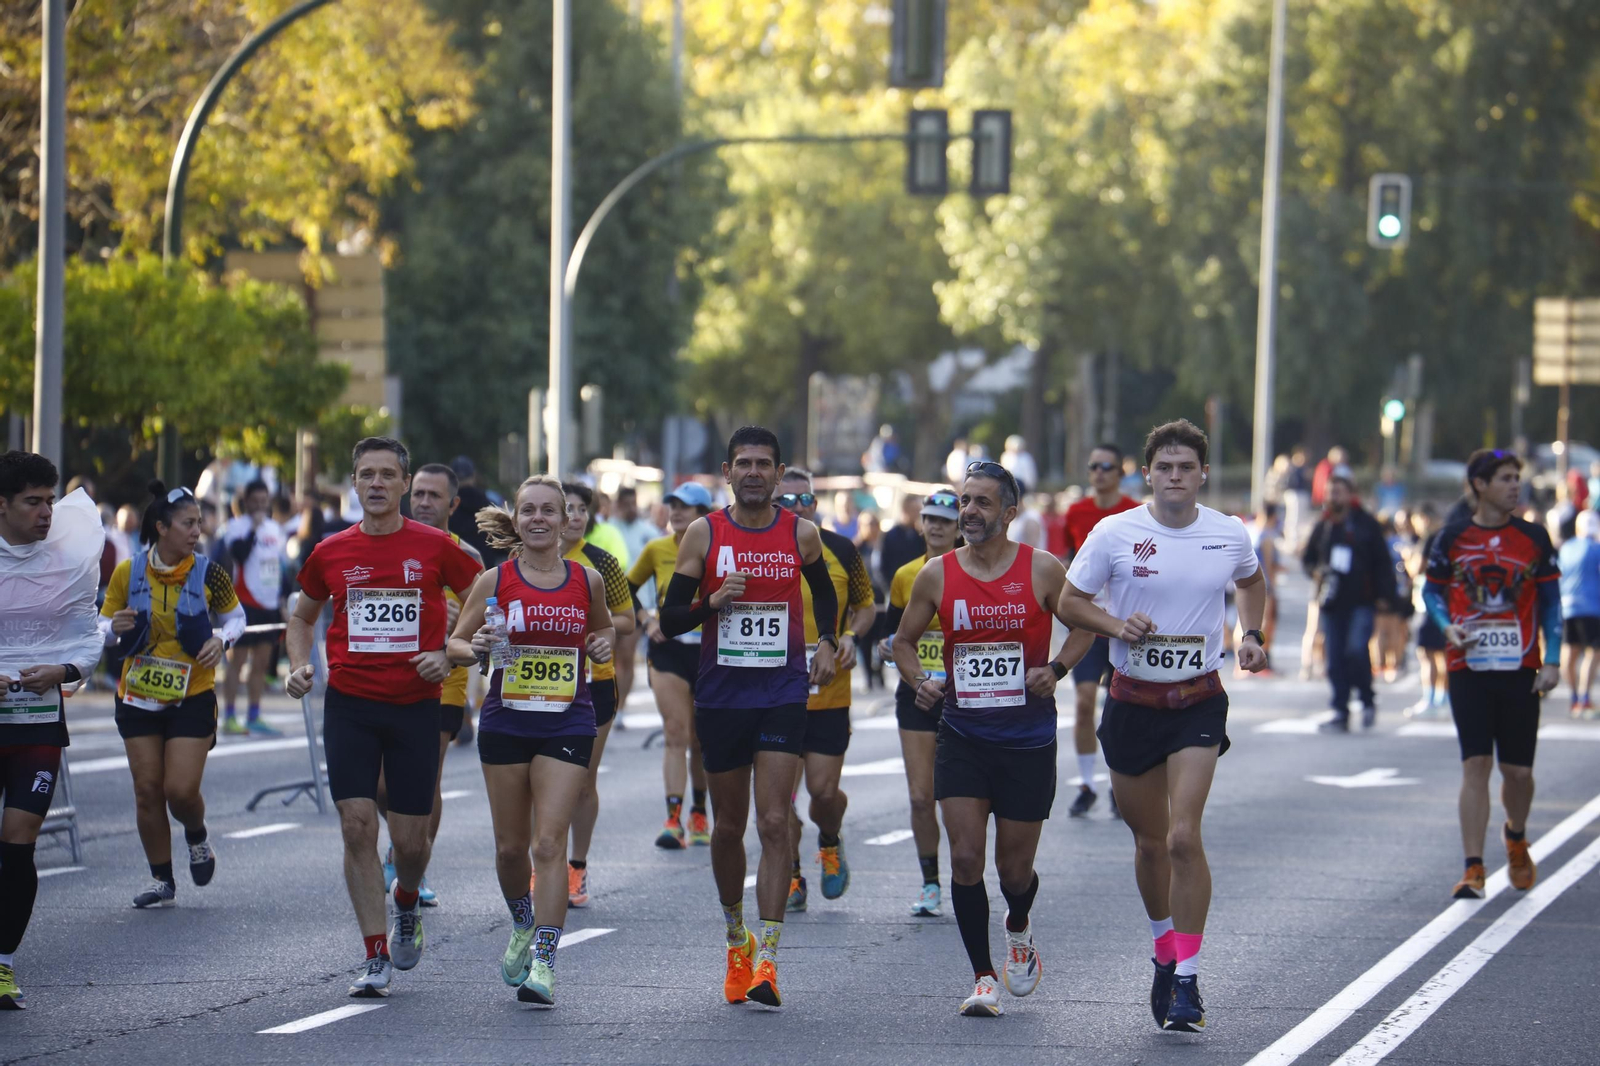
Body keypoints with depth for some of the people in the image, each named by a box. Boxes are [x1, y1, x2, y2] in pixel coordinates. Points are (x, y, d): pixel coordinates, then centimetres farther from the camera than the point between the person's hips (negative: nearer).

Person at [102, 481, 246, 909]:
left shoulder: (207, 573, -6)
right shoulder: (127, 573, -5)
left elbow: (236, 616, 8)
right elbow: (103, 624, 6)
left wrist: (222, 640, -13)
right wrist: (115, 627, -17)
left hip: (192, 697, -1)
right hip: (139, 698, 1)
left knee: (181, 790, -9)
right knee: (147, 790, 1)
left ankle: (197, 837, 26)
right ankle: (161, 881, 14)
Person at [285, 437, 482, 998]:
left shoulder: (435, 547, -2)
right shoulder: (330, 553, 4)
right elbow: (303, 616, 21)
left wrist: (450, 656, -8)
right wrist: (298, 665, 3)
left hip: (415, 704, -1)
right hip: (349, 704, 1)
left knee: (410, 839, 2)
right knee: (357, 825, -9)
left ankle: (406, 907, 37)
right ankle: (376, 957, -4)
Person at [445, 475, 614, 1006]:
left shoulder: (588, 581, 3)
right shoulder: (494, 581, 0)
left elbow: (604, 627, 22)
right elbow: (454, 643, 6)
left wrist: (603, 642, 0)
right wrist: (475, 648, -16)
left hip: (567, 724, -1)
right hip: (505, 723, 1)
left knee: (549, 842, -12)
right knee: (510, 846, 8)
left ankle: (544, 962, -13)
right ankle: (523, 926, 37)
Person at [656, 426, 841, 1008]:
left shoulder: (801, 534, 3)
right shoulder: (704, 533, -1)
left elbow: (825, 594, 23)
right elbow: (669, 620, 0)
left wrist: (827, 643, 6)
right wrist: (712, 603, -18)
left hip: (783, 694, -1)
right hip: (721, 694, 1)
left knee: (774, 823, -12)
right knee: (728, 825, 11)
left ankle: (767, 960, -14)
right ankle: (737, 938, 33)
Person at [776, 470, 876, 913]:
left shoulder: (841, 551, 1)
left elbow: (866, 606, 13)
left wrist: (851, 636, -6)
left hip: (829, 695, 0)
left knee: (824, 791, -2)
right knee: (781, 793, -3)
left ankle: (830, 843, 31)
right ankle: (791, 879, 14)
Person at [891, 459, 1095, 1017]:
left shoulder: (1042, 570, -6)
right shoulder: (937, 575, 0)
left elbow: (1085, 625, 7)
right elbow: (904, 641, 12)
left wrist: (1057, 669, -9)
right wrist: (921, 682, -7)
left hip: (1028, 740, -1)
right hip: (962, 735, 1)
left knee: (1014, 866, 7)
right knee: (965, 858, -10)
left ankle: (1018, 931, 42)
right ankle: (984, 977, 2)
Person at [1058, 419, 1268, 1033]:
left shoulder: (1230, 535, 0)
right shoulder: (1114, 534, -5)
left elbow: (1251, 581, 22)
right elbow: (1070, 601, 2)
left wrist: (1251, 634, 6)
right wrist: (1117, 625, -16)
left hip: (1199, 701, -1)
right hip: (1132, 701, 1)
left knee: (1183, 837, -15)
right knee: (1149, 841, 12)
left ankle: (1187, 981, -10)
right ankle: (1164, 949, 36)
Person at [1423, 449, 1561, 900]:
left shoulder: (1533, 538, 4)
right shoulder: (1453, 537, 2)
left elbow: (1551, 600, 7)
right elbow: (1433, 590, 11)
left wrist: (1552, 661, -1)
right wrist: (1448, 627, -9)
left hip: (1520, 670, 1)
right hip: (1469, 668, -1)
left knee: (1518, 770, 5)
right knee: (1475, 764, -8)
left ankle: (1516, 838, 36)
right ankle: (1473, 869, -7)